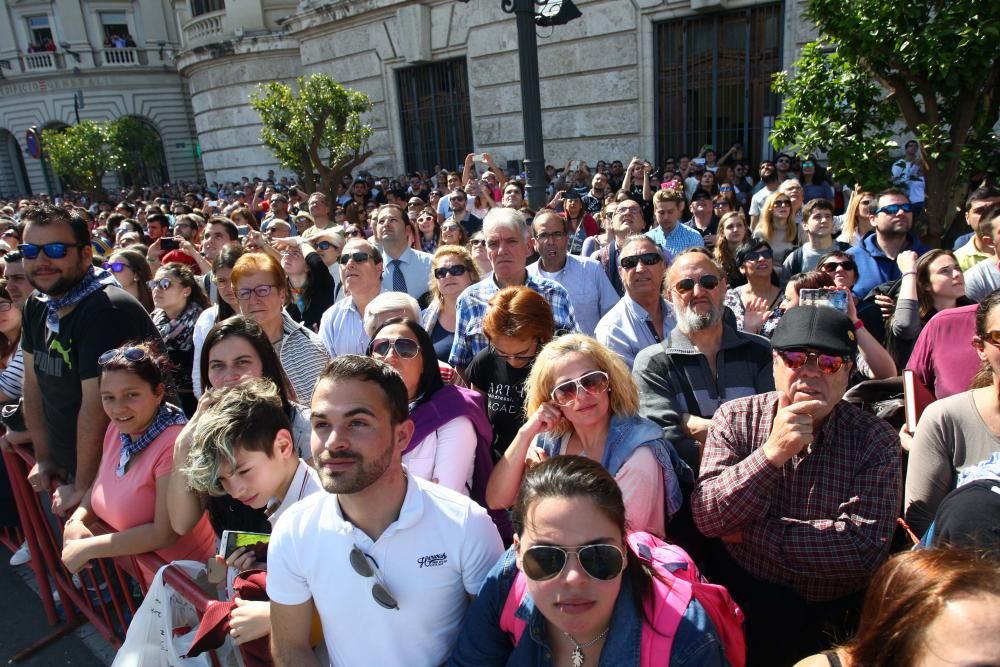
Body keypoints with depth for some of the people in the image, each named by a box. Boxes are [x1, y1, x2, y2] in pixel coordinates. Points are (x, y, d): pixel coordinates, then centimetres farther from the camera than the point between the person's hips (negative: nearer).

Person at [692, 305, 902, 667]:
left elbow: (864, 548, -14)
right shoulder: (735, 419, -3)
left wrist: (749, 532, -14)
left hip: (831, 617, 1)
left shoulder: (876, 440, -4)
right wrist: (772, 453, -24)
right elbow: (707, 518, -11)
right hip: (740, 606, 0)